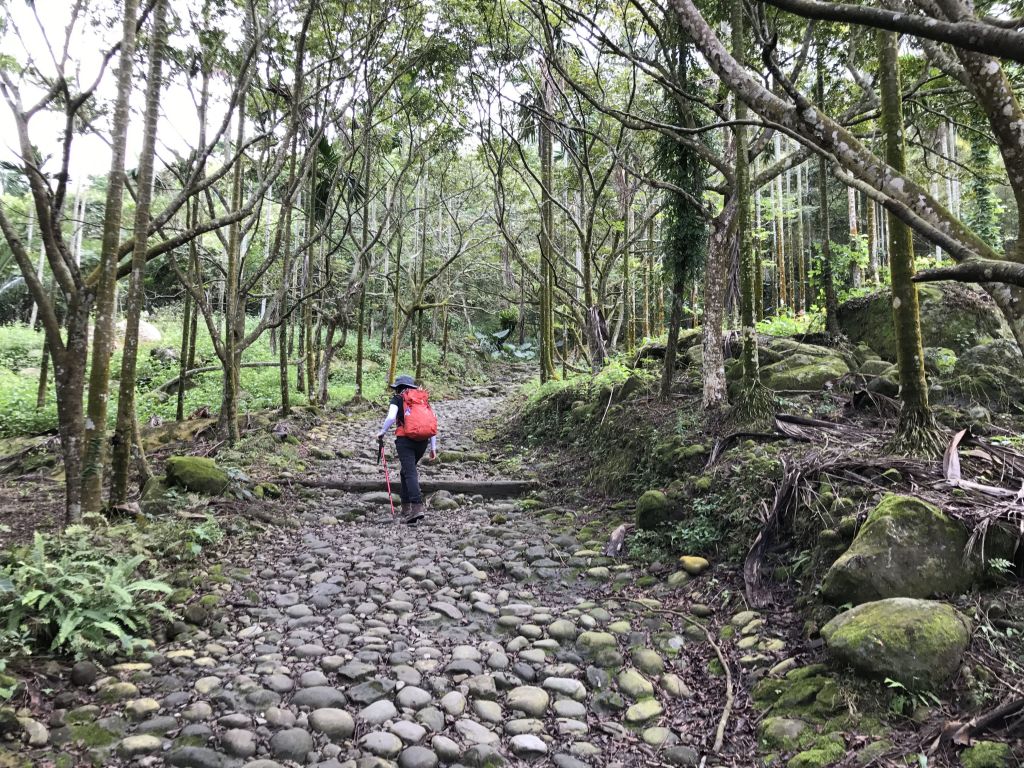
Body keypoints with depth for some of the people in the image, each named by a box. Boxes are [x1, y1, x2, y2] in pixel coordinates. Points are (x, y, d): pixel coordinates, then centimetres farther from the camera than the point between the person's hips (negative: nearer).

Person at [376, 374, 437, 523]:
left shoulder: (398, 399, 6)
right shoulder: (423, 399, 19)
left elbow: (391, 417, -11)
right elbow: (434, 423, 14)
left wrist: (381, 433, 5)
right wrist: (433, 447, 16)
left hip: (405, 439, -5)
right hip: (423, 441, 5)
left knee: (410, 473, -7)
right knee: (407, 471, 21)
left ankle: (417, 506, -23)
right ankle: (406, 507, 22)